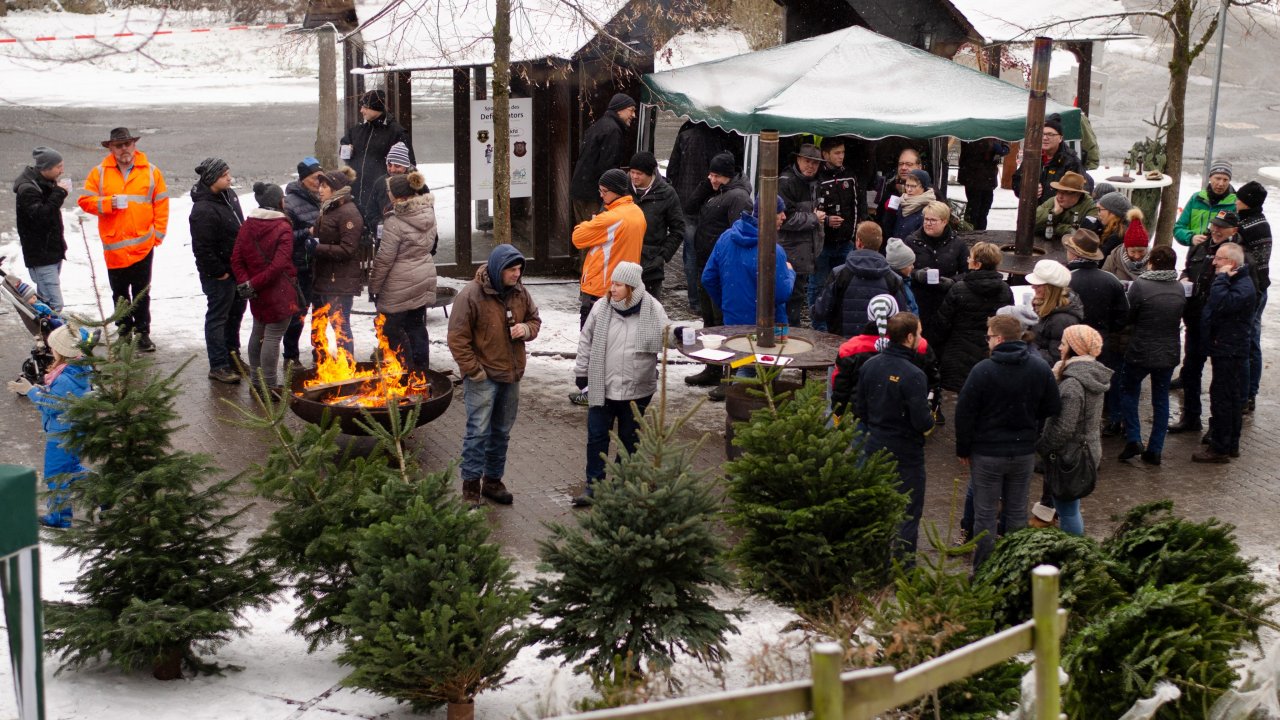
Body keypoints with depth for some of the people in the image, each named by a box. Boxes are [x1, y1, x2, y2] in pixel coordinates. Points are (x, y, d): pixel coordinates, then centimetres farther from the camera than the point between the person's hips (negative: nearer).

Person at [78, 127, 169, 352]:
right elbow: (85, 201, 0)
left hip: (143, 244, -1)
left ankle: (143, 333, 13)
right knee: (120, 293, 10)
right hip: (114, 246, 1)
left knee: (141, 293, 5)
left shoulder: (150, 172, 2)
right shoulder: (99, 173, 2)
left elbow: (161, 205, 4)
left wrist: (158, 234, -2)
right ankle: (124, 333, 20)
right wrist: (109, 203, -16)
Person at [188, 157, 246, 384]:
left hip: (236, 269, 9)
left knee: (235, 313, 21)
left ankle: (233, 356, 36)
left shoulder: (229, 195, 4)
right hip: (218, 274, -9)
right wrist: (219, 272, -18)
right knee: (217, 317, 1)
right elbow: (202, 248, -25)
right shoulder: (203, 210, -26)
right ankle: (218, 366, 9)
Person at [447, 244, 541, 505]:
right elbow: (457, 338, -14)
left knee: (502, 432, 14)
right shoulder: (471, 295, -15)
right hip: (483, 377, -6)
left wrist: (527, 329, -6)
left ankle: (493, 480, 27)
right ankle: (471, 486, 1)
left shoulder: (520, 293, 4)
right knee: (478, 432, -8)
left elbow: (535, 319, 19)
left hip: (511, 376, 6)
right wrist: (473, 371, -16)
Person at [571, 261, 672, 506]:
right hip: (602, 386, 1)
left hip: (636, 388, -1)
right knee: (597, 435, 4)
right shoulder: (601, 307, -4)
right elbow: (586, 340, 5)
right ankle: (593, 485, 13)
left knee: (630, 438, 12)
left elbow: (665, 338, -3)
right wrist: (582, 371, 7)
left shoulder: (652, 310, -9)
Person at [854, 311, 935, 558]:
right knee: (908, 512, 6)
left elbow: (860, 409, 6)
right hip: (906, 453, -6)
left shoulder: (869, 366, -2)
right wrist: (930, 422, -1)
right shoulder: (913, 375, -23)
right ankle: (903, 563, 9)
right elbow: (922, 421, -23)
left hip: (874, 447, 7)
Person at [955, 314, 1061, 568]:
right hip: (1024, 452, 4)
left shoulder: (983, 370, -17)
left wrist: (962, 449, 0)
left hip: (987, 454, -4)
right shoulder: (1041, 369, -4)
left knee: (985, 514, 6)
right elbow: (1052, 409, 4)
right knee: (1017, 513, 16)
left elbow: (964, 413, -12)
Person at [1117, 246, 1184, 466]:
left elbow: (1129, 317, -8)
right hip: (1169, 353, 4)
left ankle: (1134, 439, 5)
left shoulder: (1140, 285, -17)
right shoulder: (1179, 289, -2)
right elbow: (1180, 318, 8)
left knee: (1129, 391, 17)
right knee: (1161, 399, 14)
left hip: (1141, 351, -4)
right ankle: (1155, 450, 14)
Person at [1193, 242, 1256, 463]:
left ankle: (1219, 448, -3)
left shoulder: (1244, 287, -19)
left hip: (1230, 352, -11)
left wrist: (1221, 277, -25)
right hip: (1225, 350, 11)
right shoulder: (1235, 281, 15)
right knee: (1231, 398, 16)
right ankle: (1230, 446, 24)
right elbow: (1215, 305, 24)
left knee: (1222, 397, -7)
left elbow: (1220, 304, -34)